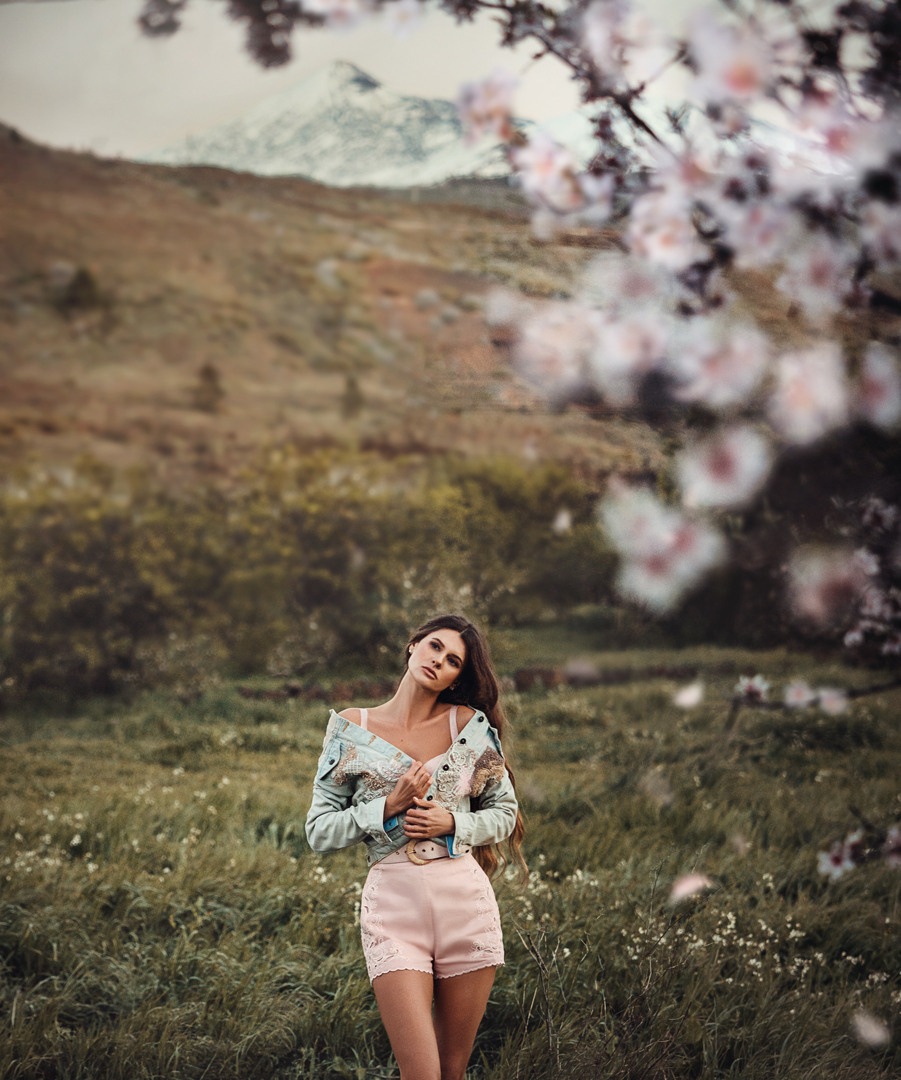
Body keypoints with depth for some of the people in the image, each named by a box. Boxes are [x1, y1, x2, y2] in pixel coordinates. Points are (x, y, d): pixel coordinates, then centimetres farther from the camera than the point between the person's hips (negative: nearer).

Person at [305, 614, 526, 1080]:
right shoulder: (351, 729, 5)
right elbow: (319, 831, 5)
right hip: (393, 902, -2)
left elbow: (505, 812, 15)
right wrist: (391, 806, -9)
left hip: (466, 901, 2)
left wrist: (452, 823, -4)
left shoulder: (472, 726, 7)